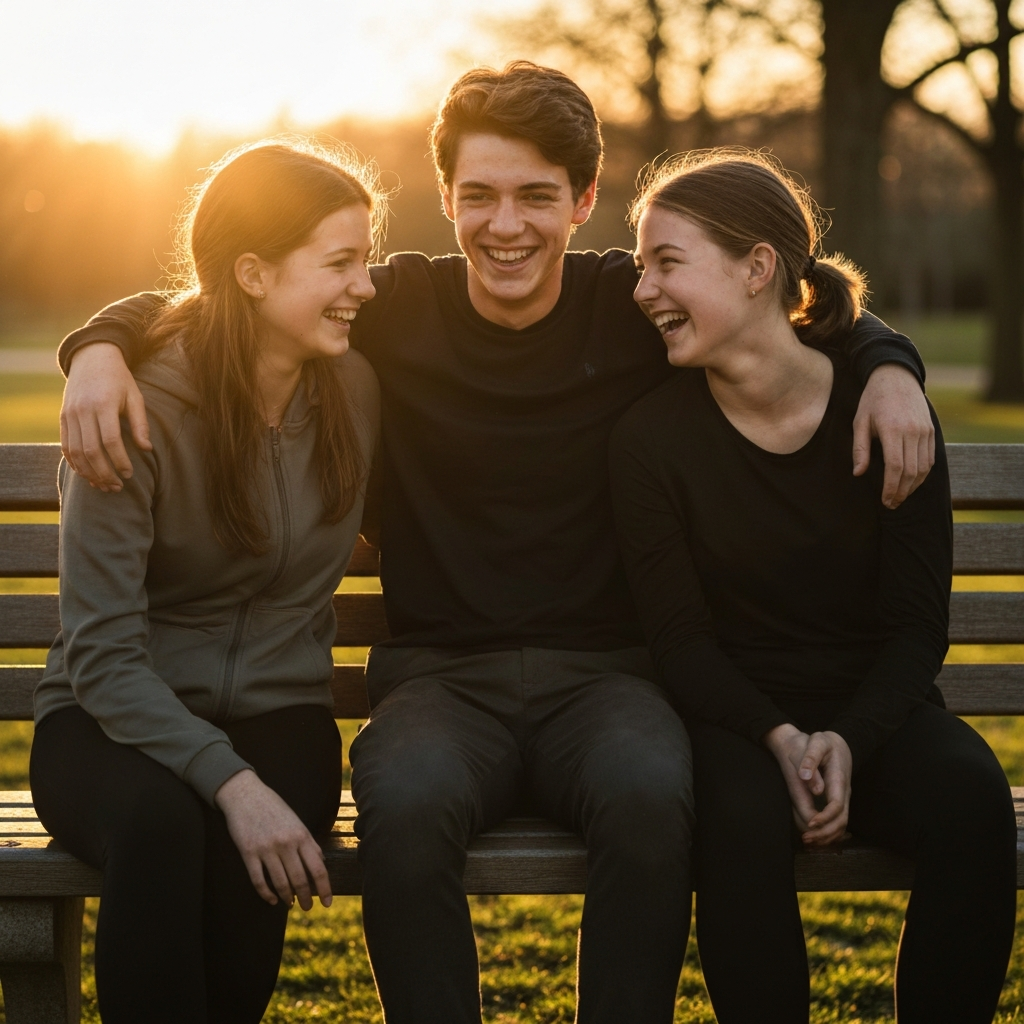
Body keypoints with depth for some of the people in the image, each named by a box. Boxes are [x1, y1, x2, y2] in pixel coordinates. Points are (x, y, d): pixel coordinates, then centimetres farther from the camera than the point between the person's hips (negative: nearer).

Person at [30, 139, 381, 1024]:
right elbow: (103, 653, -17)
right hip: (114, 720, -3)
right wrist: (228, 781, -30)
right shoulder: (137, 412, -14)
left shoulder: (354, 393, 1)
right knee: (159, 823, -37)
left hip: (277, 716, 3)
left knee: (248, 857, -32)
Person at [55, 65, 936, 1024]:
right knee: (405, 801, -35)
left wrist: (889, 368, -5)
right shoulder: (398, 309, 4)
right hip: (439, 671, 0)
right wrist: (101, 347, -10)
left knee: (652, 793, -35)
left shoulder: (635, 306, 4)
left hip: (603, 668, 0)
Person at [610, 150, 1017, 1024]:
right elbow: (680, 638, -4)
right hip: (735, 714, -1)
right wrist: (776, 737, -22)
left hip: (876, 710, 1)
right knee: (745, 814, -34)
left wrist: (848, 740, -20)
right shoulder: (652, 438, -4)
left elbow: (917, 624, -3)